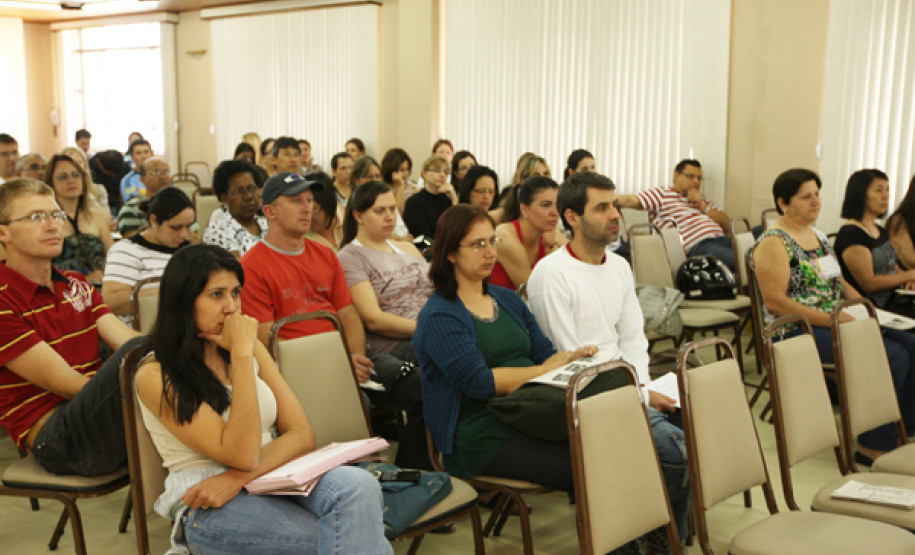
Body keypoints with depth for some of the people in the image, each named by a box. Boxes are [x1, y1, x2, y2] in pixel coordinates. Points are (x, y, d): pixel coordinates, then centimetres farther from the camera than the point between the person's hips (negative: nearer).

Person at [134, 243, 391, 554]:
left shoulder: (252, 348, 14)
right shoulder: (155, 375, -5)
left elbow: (302, 435, 5)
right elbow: (242, 455, -15)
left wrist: (239, 477, -13)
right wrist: (241, 355, -15)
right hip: (209, 509, -5)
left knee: (356, 484, -30)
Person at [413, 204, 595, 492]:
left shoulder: (508, 299, 20)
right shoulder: (439, 316, -5)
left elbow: (545, 353, 16)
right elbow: (479, 382, -15)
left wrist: (574, 356, -6)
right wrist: (543, 371, -10)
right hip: (483, 434, -7)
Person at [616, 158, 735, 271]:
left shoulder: (702, 199, 30)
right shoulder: (662, 193, 11)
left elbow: (726, 224, 20)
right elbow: (629, 200, -2)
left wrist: (702, 206, 7)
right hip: (699, 245, -8)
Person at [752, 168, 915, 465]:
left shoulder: (817, 235, 17)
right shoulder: (773, 242, -12)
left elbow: (838, 281, 23)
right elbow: (775, 301, -19)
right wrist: (830, 319, -21)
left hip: (836, 322, 9)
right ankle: (873, 444, -8)